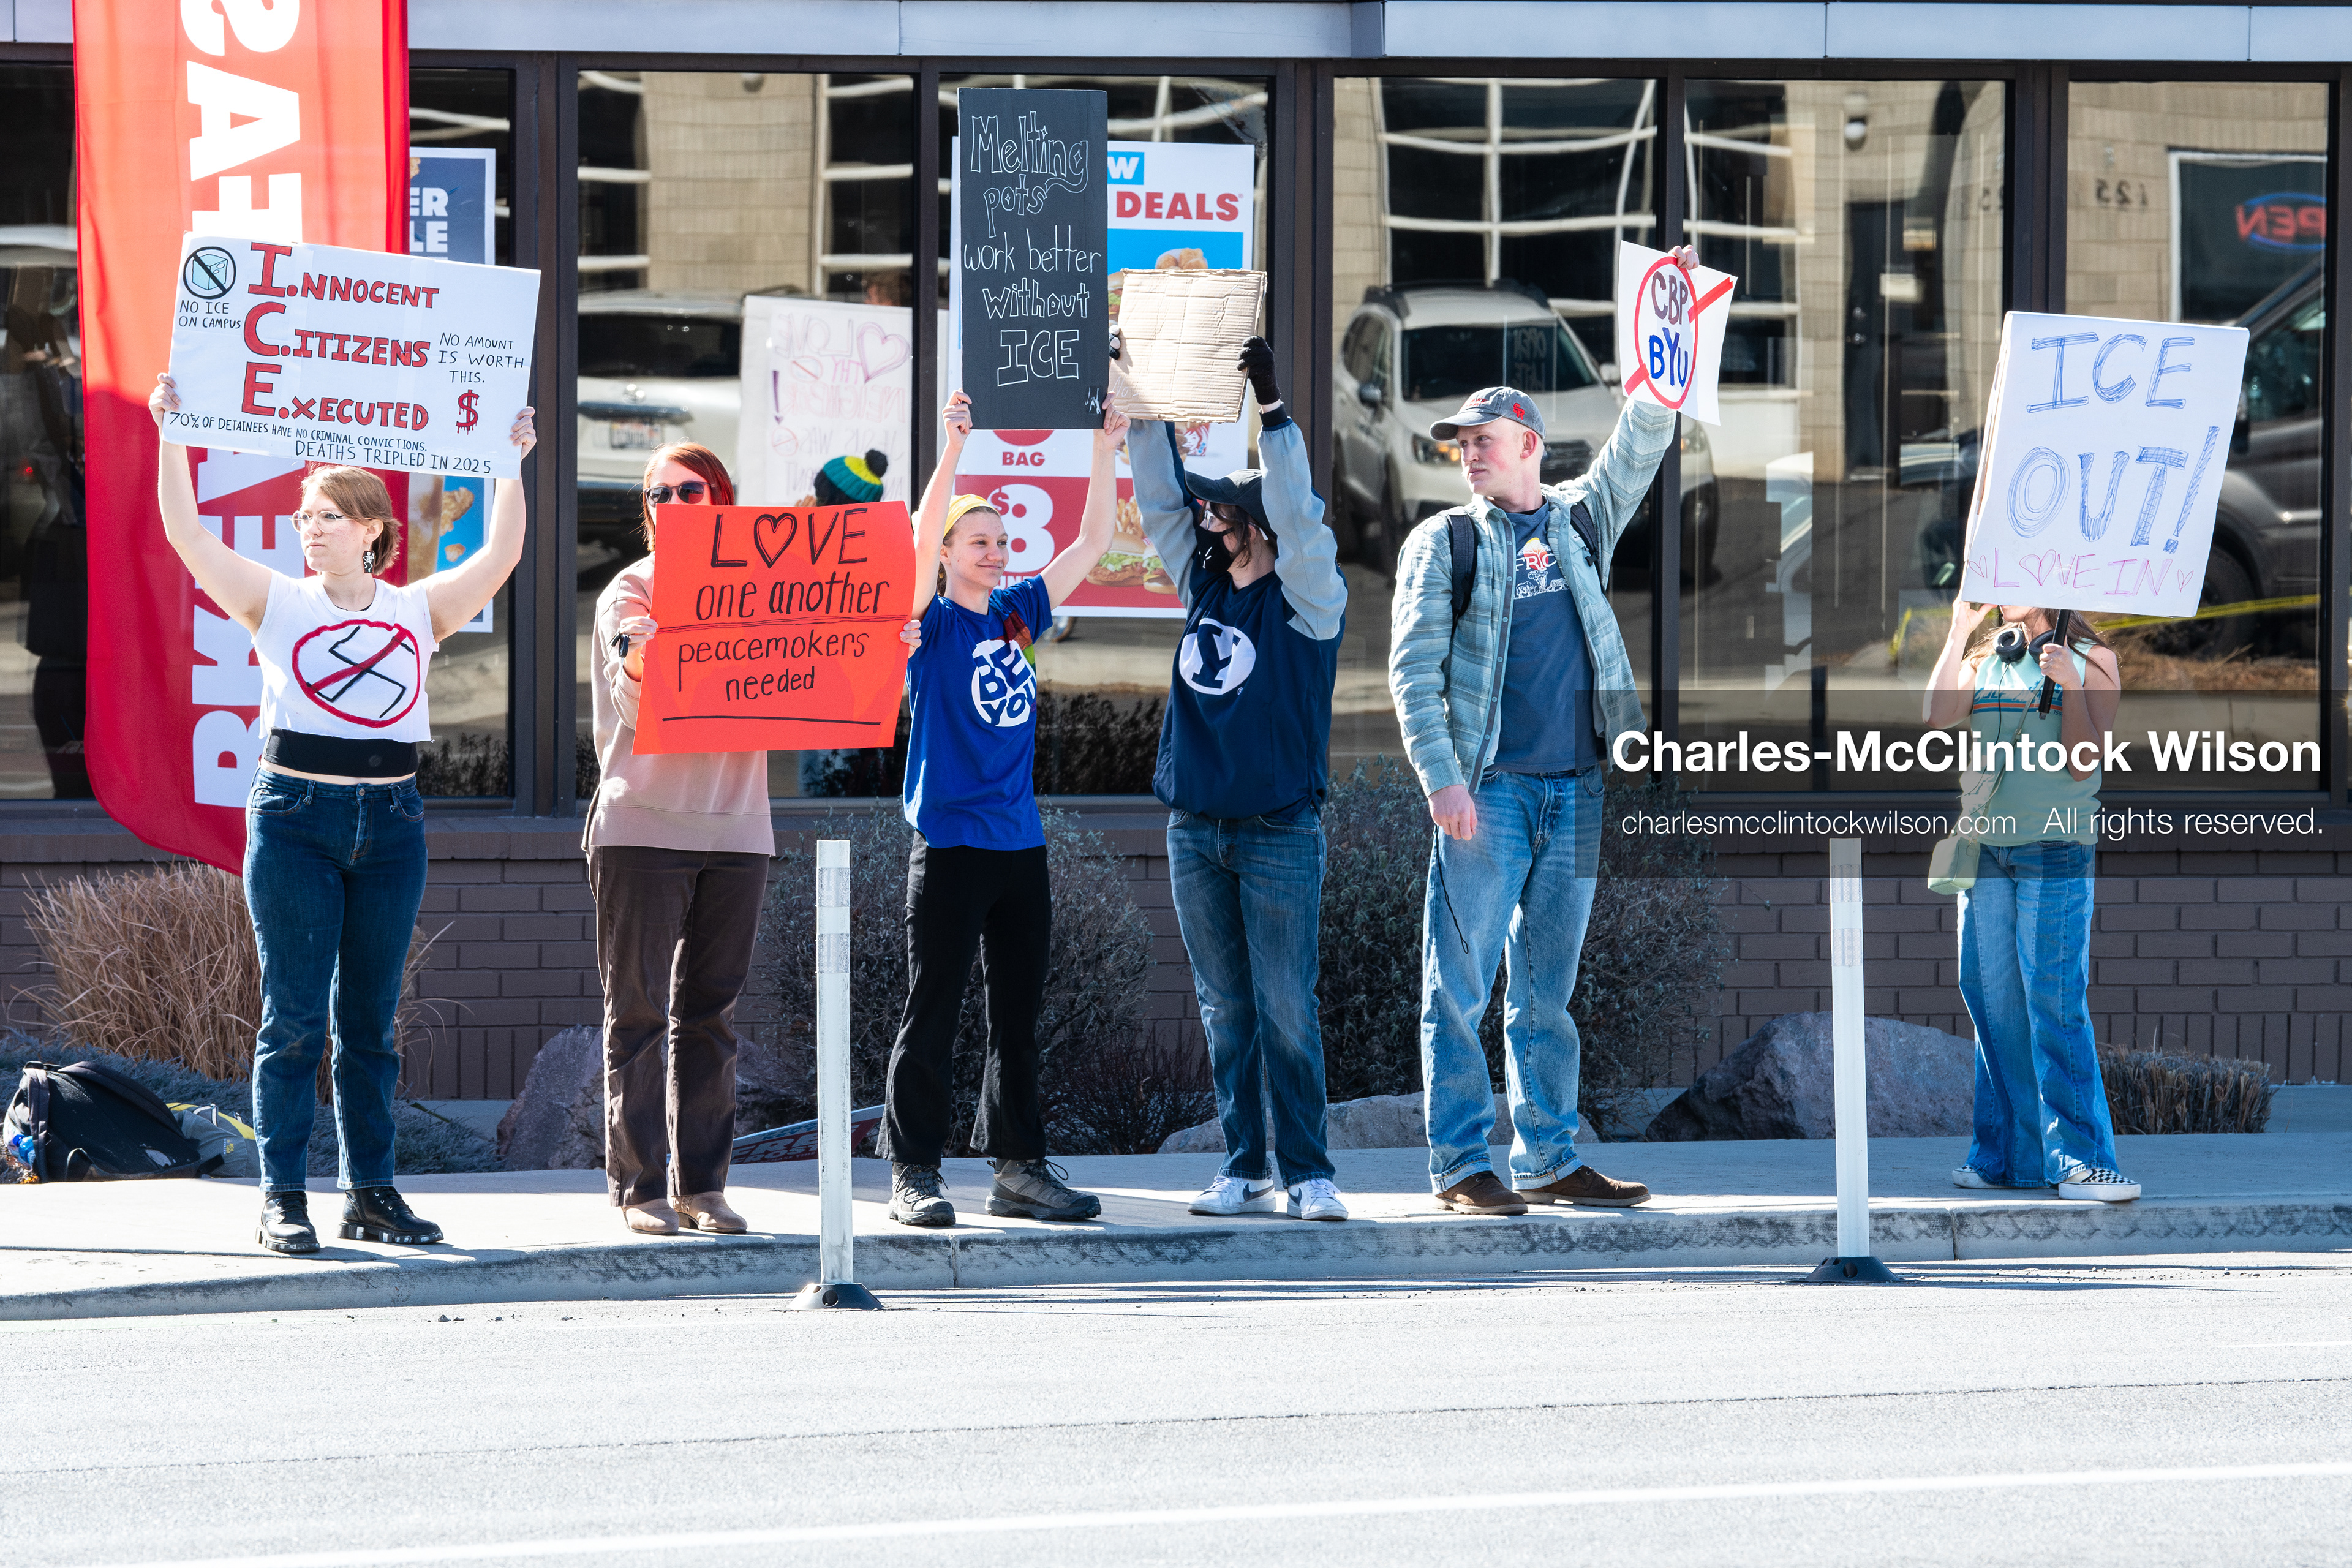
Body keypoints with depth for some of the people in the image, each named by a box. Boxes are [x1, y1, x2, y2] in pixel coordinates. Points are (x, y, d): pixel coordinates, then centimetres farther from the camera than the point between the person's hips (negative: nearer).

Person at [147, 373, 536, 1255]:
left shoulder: (418, 611, 10)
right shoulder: (277, 603, 4)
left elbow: (501, 555, 6)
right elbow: (186, 533, -1)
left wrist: (512, 463, 5)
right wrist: (171, 437, -6)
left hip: (389, 821, 2)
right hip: (294, 817, -2)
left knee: (372, 1018, 7)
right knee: (295, 1017, -3)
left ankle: (371, 1192, 13)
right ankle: (283, 1198, -1)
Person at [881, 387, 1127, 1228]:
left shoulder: (1018, 614, 11)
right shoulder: (931, 621, -4)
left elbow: (1091, 544, 13)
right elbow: (921, 538, -22)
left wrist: (1104, 453, 3)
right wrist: (954, 448, -30)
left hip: (1020, 844, 6)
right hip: (950, 844, -6)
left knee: (1017, 1017, 10)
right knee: (931, 1017, -2)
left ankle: (1018, 1166, 15)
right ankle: (914, 1173, 2)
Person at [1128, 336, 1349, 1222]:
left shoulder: (1309, 598, -5)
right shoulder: (1205, 585, 10)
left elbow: (1298, 515, -19)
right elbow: (1160, 498, 8)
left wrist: (1273, 409, -26)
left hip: (1279, 831, -5)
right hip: (1196, 828, 5)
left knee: (1286, 1009, -5)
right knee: (1224, 1009, 7)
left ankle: (1306, 1175, -1)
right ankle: (1243, 1172, 11)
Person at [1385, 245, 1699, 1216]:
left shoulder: (1577, 523, 15)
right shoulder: (1444, 543, 4)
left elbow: (1637, 452, 9)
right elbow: (1414, 667, -3)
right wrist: (1441, 777, -14)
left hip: (1575, 790, 4)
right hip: (1488, 790, -4)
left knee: (1547, 990, 8)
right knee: (1461, 983, -5)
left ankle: (1548, 1161, 11)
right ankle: (1462, 1166, -3)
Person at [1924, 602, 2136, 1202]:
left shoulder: (2093, 661, 3)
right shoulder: (1984, 659, 13)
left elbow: (2083, 765, -6)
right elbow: (1939, 715, -6)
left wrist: (2069, 685, -16)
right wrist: (1960, 632, -4)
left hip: (2057, 848, -4)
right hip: (1986, 845, 4)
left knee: (2054, 1003, -10)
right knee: (1992, 999, 4)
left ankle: (2079, 1160, -10)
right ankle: (2012, 1155, 13)